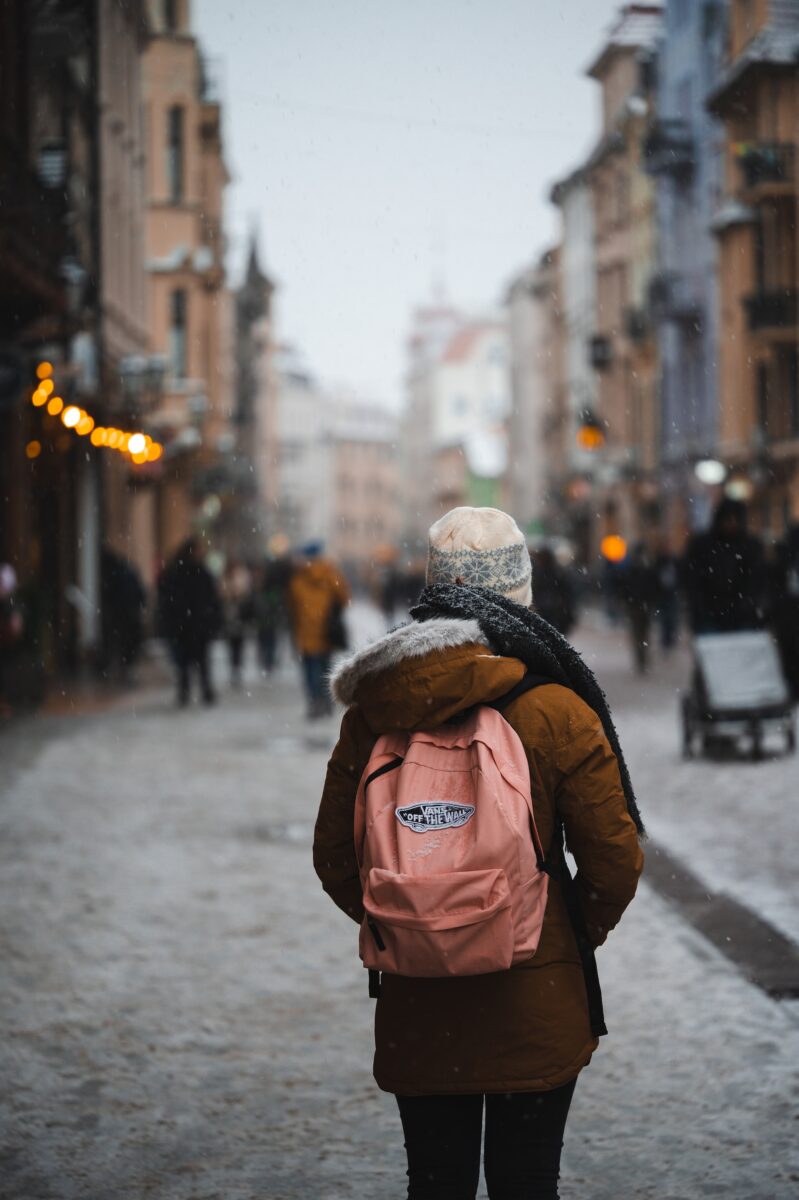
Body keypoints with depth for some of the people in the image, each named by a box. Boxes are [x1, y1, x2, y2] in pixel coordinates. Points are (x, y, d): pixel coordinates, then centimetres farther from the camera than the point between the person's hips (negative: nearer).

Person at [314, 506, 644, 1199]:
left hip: (416, 1011, 3)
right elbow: (616, 861, -8)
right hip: (537, 1006, -2)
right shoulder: (558, 712, -11)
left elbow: (334, 857, 4)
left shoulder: (372, 712, -2)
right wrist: (581, 933, 11)